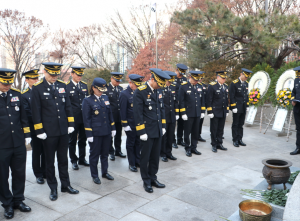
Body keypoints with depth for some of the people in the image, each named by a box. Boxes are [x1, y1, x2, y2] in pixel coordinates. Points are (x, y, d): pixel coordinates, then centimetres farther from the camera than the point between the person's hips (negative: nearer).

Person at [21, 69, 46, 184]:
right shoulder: (24, 95, -4)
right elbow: (27, 113, -9)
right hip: (34, 129, -3)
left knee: (45, 152, 11)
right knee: (36, 152, 8)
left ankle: (45, 173, 26)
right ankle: (38, 175, 21)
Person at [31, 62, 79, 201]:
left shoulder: (62, 86, 5)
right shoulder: (37, 88, -7)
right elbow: (36, 111, -8)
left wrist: (70, 124, 4)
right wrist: (39, 131, -10)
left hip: (63, 131, 4)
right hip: (49, 132, -3)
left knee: (63, 160, 15)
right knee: (50, 162, 10)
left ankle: (65, 185, 28)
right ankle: (53, 188, 24)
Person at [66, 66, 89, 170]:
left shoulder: (84, 85, 8)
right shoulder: (66, 86, -8)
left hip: (84, 118, 5)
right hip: (73, 119, -5)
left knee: (83, 139, 14)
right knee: (72, 140, 7)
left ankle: (82, 159, 28)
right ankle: (74, 160, 21)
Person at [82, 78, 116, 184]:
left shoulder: (105, 98, 9)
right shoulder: (87, 101, -7)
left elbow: (110, 114, 14)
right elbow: (86, 119, -8)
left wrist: (113, 128, 11)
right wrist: (89, 134, -11)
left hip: (106, 132, 5)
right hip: (95, 133, -5)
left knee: (105, 153, 15)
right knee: (94, 155, 7)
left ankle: (105, 172, 31)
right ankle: (94, 175, 21)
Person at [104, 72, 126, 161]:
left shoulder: (121, 88, 10)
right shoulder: (106, 89, -9)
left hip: (119, 116, 5)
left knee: (118, 134, 14)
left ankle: (118, 150, 28)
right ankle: (111, 152, 20)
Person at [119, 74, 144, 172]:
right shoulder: (124, 94, -10)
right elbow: (123, 111, -12)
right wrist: (125, 125, -13)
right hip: (130, 124, -6)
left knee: (138, 143, 14)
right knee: (130, 144, 7)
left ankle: (137, 161, 28)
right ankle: (132, 164, 19)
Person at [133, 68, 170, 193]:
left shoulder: (158, 91, 8)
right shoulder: (140, 92, -14)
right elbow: (138, 114, -16)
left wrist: (163, 126, 13)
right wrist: (142, 132, -16)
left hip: (158, 131, 7)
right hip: (147, 131, -6)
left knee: (155, 156, 15)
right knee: (145, 157, 7)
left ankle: (153, 178, 30)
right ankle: (146, 181, 22)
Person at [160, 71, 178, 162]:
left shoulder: (174, 87, 9)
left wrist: (177, 113, 12)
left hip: (172, 116, 6)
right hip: (163, 116, -5)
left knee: (171, 136, 12)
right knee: (163, 136, 6)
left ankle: (168, 152, 26)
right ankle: (163, 154, 20)